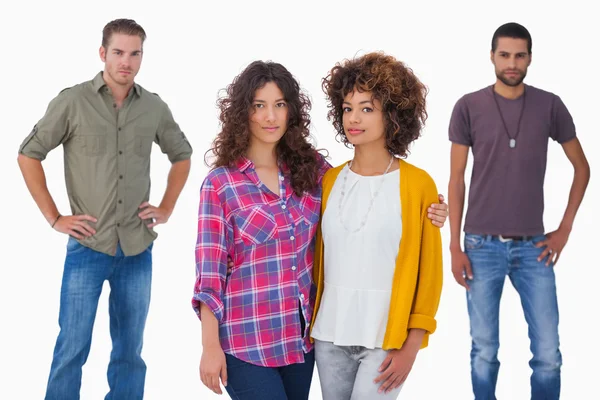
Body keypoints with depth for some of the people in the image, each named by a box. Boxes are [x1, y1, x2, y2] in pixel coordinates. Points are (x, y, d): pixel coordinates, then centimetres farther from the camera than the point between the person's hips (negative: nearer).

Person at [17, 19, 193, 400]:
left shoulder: (154, 107, 3)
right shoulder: (73, 101, -6)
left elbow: (182, 154, 19)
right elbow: (29, 154, 0)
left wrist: (167, 209, 9)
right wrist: (54, 218, -4)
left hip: (138, 250, 3)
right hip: (88, 247, -3)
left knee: (130, 352, 11)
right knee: (72, 350, 1)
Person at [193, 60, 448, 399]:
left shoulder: (310, 167, 3)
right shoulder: (220, 183, -8)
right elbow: (209, 272, -7)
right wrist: (211, 346, -9)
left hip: (302, 334, 4)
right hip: (246, 339, -4)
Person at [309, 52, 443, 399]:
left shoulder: (418, 185, -6)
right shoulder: (329, 181, 5)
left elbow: (429, 273, -4)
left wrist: (411, 346, -7)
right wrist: (309, 324, 10)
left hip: (386, 338, -4)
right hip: (330, 335, 4)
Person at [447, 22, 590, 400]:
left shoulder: (550, 105, 1)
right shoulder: (469, 107, -2)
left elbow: (582, 167, 11)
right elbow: (457, 180, 2)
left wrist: (565, 229, 4)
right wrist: (455, 245, -2)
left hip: (533, 246, 1)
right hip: (482, 245, -1)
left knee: (548, 354, 2)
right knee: (484, 351, 7)